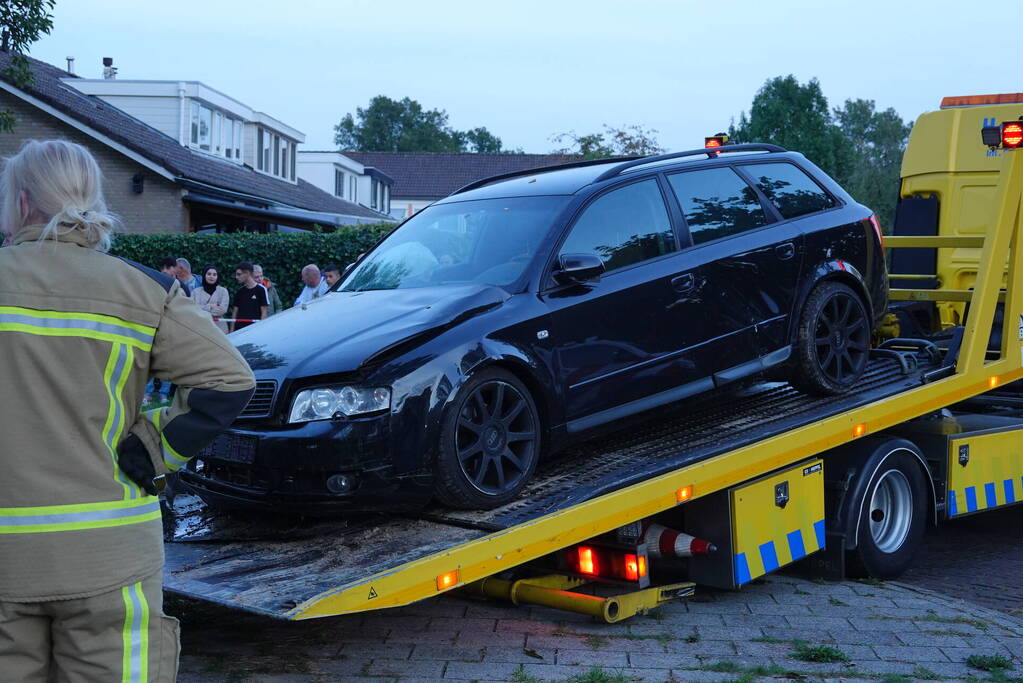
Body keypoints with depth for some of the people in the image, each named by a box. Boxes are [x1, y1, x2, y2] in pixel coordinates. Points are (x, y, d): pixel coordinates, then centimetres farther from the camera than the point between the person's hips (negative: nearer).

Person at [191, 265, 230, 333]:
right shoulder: (196, 292, 11)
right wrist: (210, 306, -7)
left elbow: (223, 309, -7)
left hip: (219, 327, -1)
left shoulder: (223, 291, 6)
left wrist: (203, 308, -4)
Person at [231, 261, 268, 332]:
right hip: (239, 328, 5)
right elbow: (235, 312, 15)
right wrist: (231, 331, 9)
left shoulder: (260, 290, -4)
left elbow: (264, 312, -4)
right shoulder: (239, 291, 13)